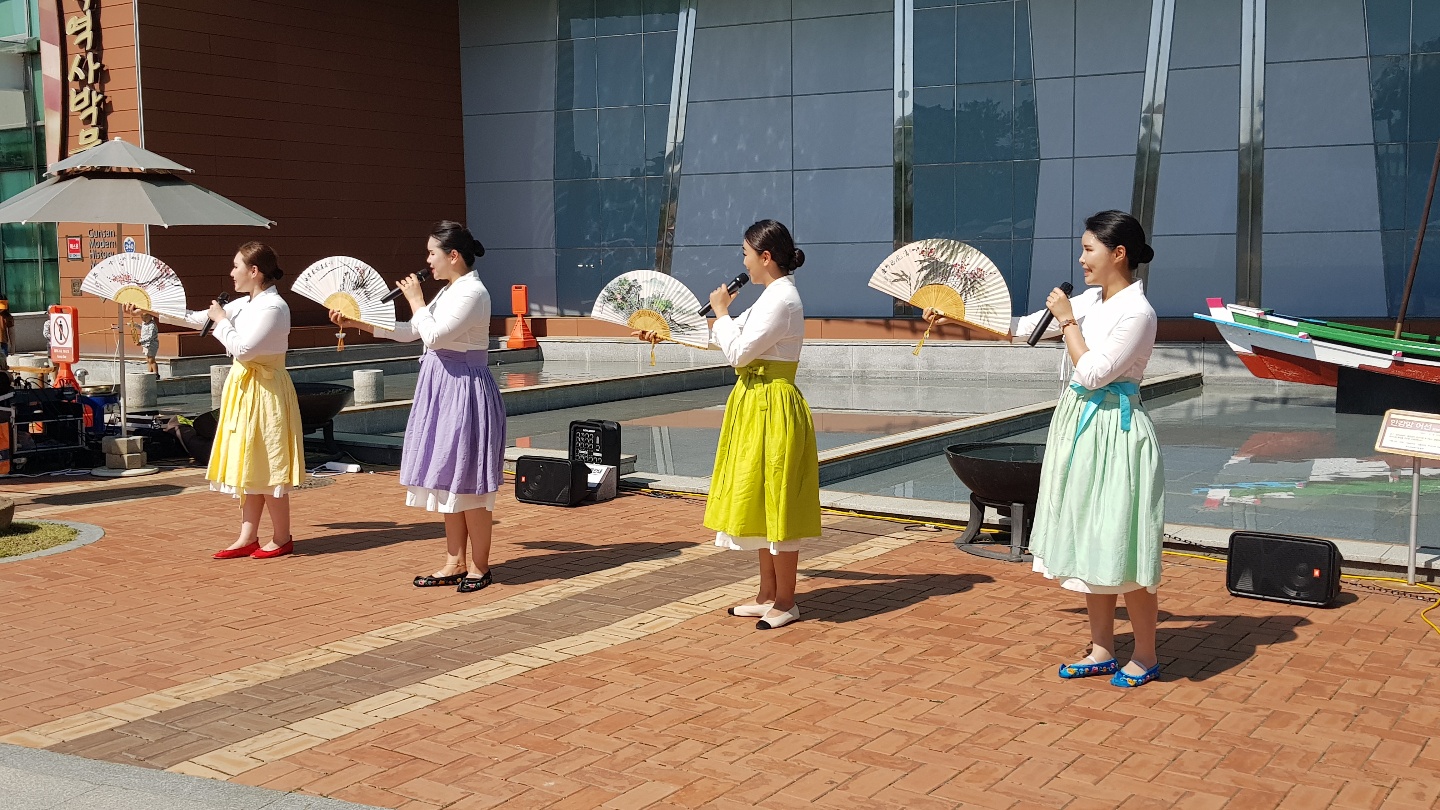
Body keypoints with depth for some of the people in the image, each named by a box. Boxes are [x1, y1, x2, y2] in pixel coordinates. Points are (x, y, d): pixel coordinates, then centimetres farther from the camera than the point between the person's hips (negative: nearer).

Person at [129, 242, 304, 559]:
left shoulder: (273, 308, -18)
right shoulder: (244, 304, 10)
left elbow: (242, 349, -23)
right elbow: (199, 319, 18)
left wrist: (222, 321, -9)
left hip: (265, 392, -9)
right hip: (245, 390, 9)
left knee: (267, 468, -2)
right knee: (250, 467, 11)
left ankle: (281, 538, 10)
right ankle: (248, 538, 17)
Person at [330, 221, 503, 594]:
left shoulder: (473, 292, -15)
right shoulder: (449, 291, 14)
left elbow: (433, 336, -21)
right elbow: (411, 331, 20)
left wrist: (416, 300, -7)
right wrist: (357, 323, 18)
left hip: (464, 392, -10)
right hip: (443, 393, 10)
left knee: (467, 484, -3)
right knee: (447, 480, 12)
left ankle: (479, 567, 8)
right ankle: (455, 563, 20)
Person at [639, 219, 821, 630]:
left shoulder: (782, 300, -17)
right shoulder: (772, 297, 14)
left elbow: (738, 353, -19)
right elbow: (727, 336, 24)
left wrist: (721, 312, -5)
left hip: (773, 409, -10)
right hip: (757, 407, 10)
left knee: (775, 504, -3)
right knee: (762, 505, 13)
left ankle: (785, 601, 6)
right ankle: (768, 595, 22)